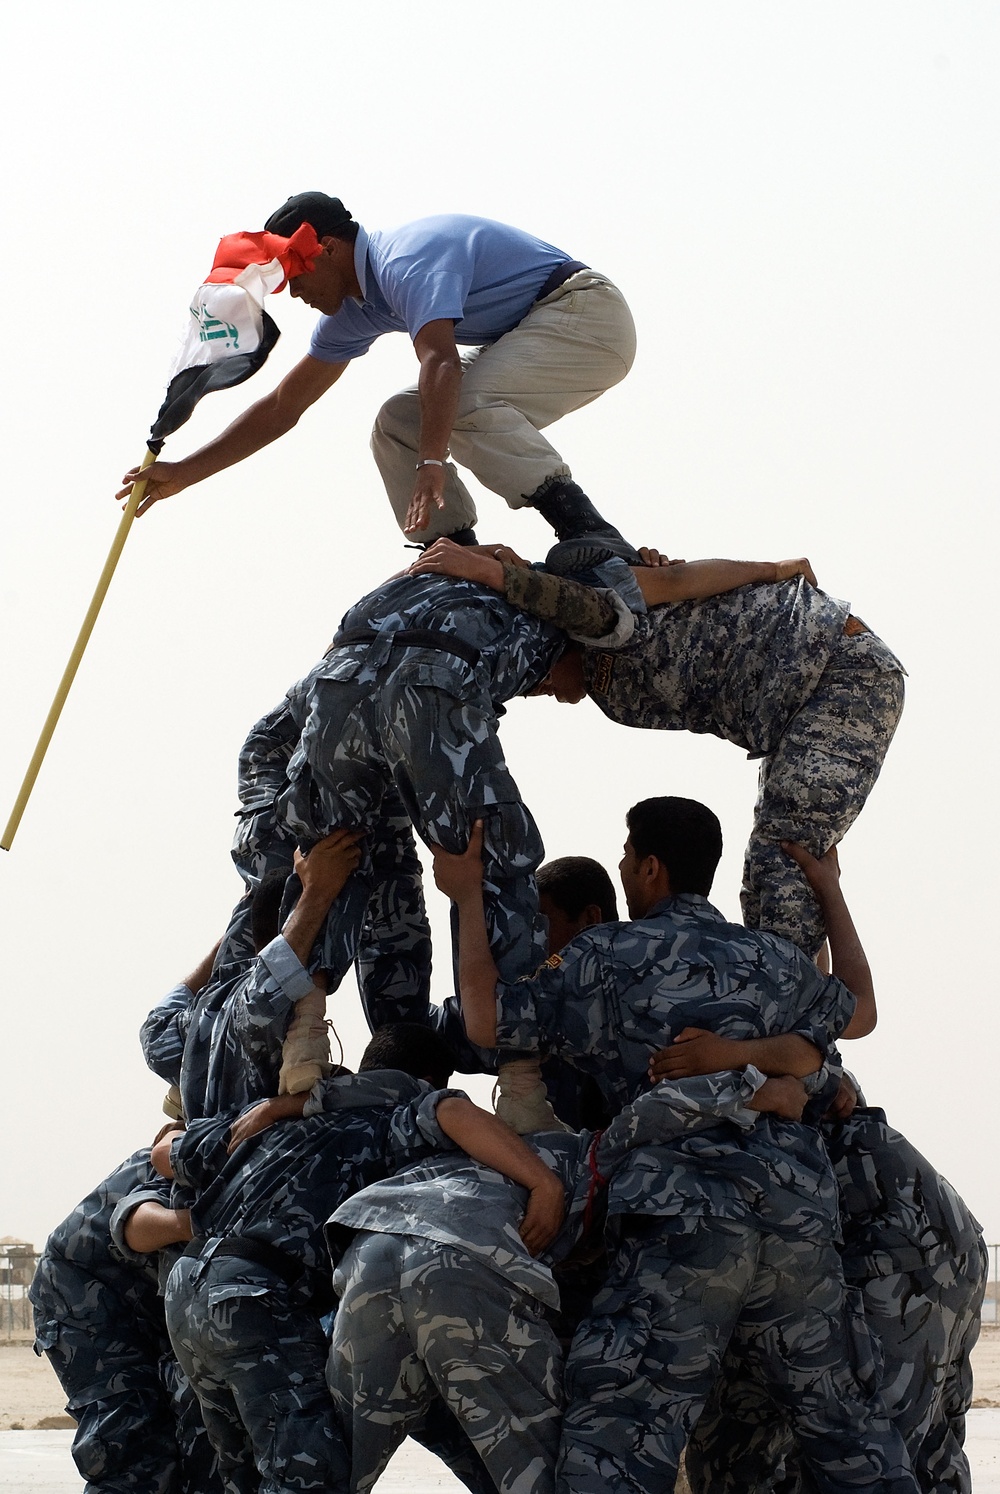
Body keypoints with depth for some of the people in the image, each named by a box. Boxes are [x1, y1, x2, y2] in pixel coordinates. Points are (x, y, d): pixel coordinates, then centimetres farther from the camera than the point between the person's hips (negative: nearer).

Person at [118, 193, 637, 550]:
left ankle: (590, 535, -30)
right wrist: (181, 474, 9)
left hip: (588, 315, -10)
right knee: (398, 423, 3)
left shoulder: (405, 262, -23)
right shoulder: (353, 310, 8)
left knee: (467, 405, -31)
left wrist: (432, 463, -52)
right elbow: (281, 408, 13)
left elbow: (440, 360, -40)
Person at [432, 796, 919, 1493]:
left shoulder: (609, 957, 5)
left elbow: (488, 1019, 6)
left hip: (684, 1224, -5)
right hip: (802, 1223, 5)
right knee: (849, 1427, 13)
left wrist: (468, 897, 18)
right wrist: (830, 892, 51)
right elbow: (860, 1012, 39)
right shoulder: (776, 960, 19)